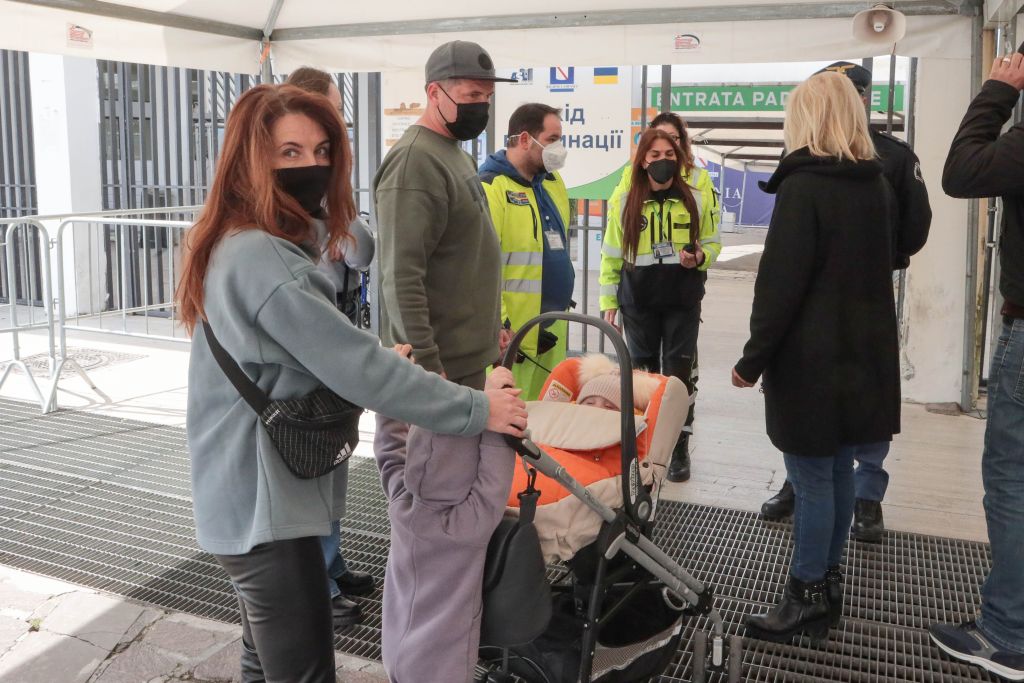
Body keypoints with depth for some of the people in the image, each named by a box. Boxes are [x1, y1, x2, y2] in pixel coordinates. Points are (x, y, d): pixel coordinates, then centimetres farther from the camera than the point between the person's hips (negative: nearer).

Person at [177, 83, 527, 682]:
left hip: (254, 495, 11)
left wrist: (375, 356, 5)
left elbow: (319, 354, 18)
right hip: (265, 502, -11)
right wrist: (476, 410, -20)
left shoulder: (245, 246, 10)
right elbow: (355, 368, -26)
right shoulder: (261, 260, -24)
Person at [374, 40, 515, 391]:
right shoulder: (414, 161, -17)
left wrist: (492, 325, 21)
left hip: (472, 355, 9)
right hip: (440, 363, -9)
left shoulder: (456, 153, 14)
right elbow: (401, 277, -23)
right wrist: (425, 364, -23)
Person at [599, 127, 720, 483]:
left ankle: (679, 449, 15)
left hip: (683, 300, -1)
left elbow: (713, 243, 10)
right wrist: (608, 300, 4)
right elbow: (612, 254, 5)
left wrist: (700, 257, -14)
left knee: (679, 374, 2)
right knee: (642, 372, 11)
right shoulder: (624, 201, 1)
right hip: (638, 301, 1)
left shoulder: (698, 199, 0)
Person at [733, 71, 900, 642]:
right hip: (864, 356, 8)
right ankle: (830, 582, 27)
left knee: (813, 478, 0)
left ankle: (808, 597, 10)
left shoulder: (803, 188, -15)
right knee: (841, 471, 15)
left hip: (811, 361, -8)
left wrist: (753, 359, -11)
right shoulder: (879, 185, 9)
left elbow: (780, 285, -18)